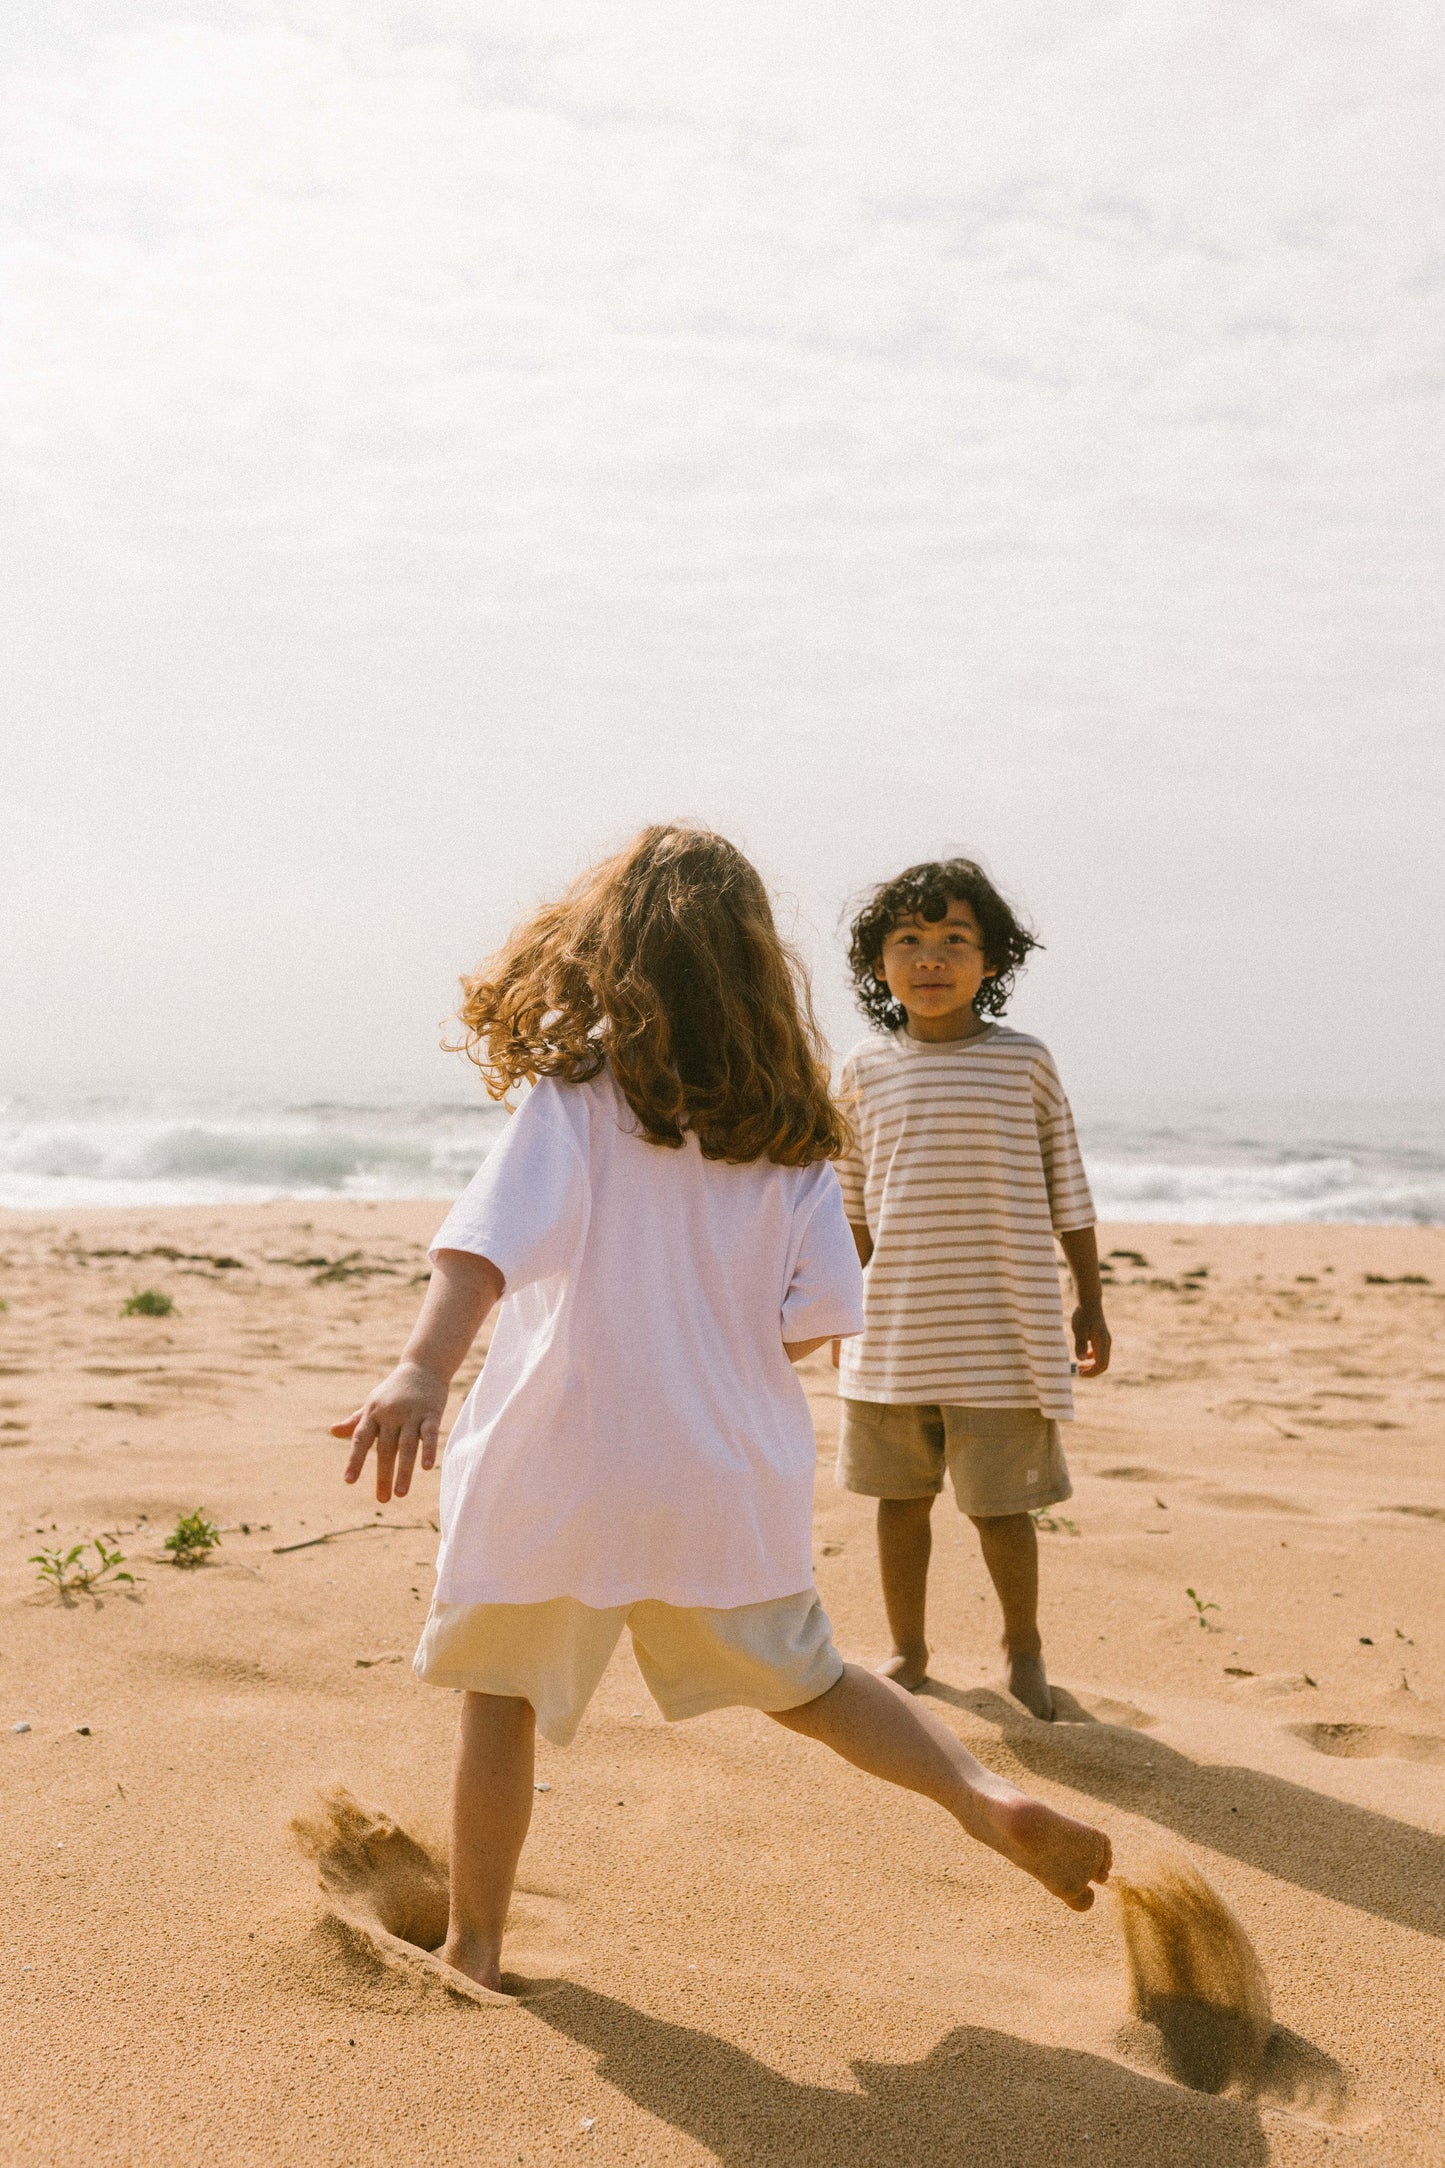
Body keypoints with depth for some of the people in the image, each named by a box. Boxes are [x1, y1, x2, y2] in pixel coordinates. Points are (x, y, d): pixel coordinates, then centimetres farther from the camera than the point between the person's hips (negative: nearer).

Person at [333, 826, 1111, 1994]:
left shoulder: (577, 1090, -10)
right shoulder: (788, 1128, 0)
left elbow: (495, 1235, -25)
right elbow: (821, 1312, -2)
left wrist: (424, 1368, -36)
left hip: (562, 1465, -3)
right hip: (731, 1470, 3)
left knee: (499, 1692, 17)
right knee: (804, 1681, 23)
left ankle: (473, 1945, 26)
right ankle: (991, 1796, 7)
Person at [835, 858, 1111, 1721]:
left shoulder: (1024, 1062, -3)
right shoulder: (869, 1069, 2)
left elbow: (1067, 1189, 4)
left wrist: (1091, 1301, 6)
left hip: (1003, 1334, -2)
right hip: (894, 1330, 2)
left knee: (1002, 1504, 4)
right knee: (902, 1496, 12)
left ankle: (1024, 1646, 29)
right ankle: (908, 1650, 31)